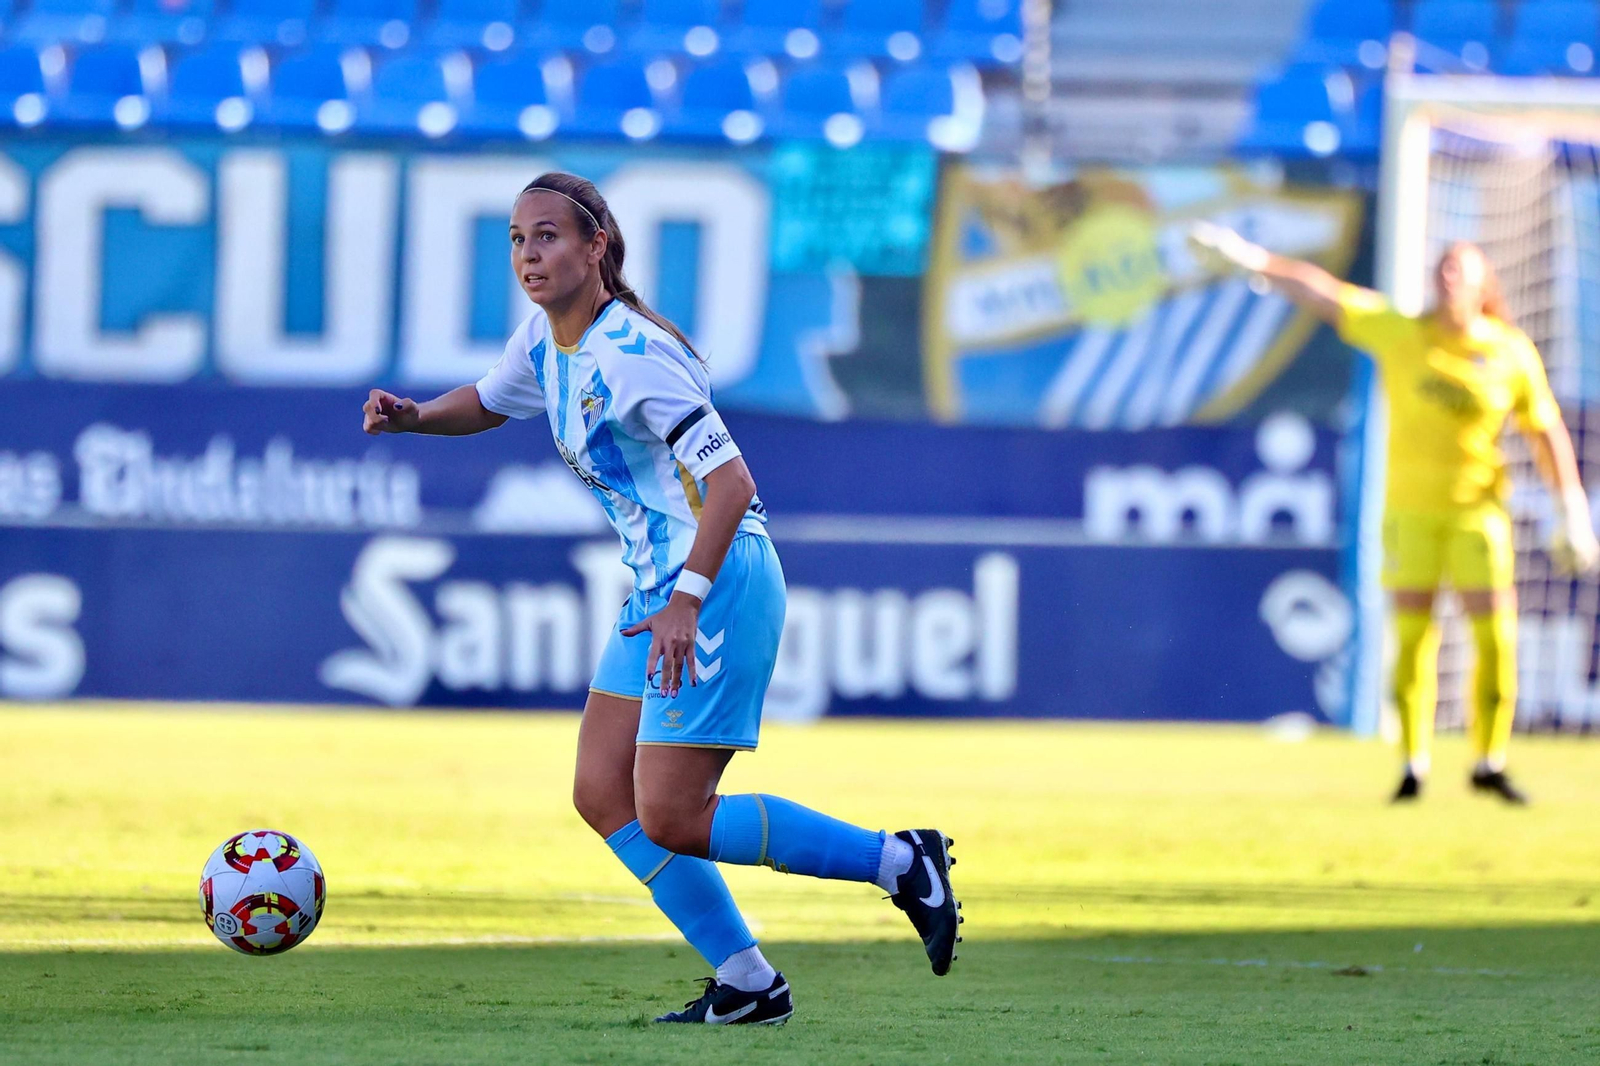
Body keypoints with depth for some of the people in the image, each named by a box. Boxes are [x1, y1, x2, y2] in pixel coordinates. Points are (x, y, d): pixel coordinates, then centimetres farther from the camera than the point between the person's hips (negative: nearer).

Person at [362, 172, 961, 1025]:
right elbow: (485, 404, 27)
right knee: (602, 796, 5)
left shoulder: (631, 354, -20)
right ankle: (745, 984, 11)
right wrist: (414, 416, 7)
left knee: (670, 820, -11)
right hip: (657, 589, 9)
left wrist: (688, 601, -31)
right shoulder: (545, 340, 7)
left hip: (721, 583, -9)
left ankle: (898, 861, -1)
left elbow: (730, 482, -25)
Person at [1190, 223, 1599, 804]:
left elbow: (1547, 433, 3)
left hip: (1477, 509, 0)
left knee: (1495, 635, -6)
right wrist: (1254, 259, -10)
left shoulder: (1512, 354, -4)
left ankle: (1489, 763, 8)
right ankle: (1413, 766, 7)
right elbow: (1322, 293, -3)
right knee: (1412, 636, -2)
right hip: (1410, 508, 0)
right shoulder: (1398, 334, -3)